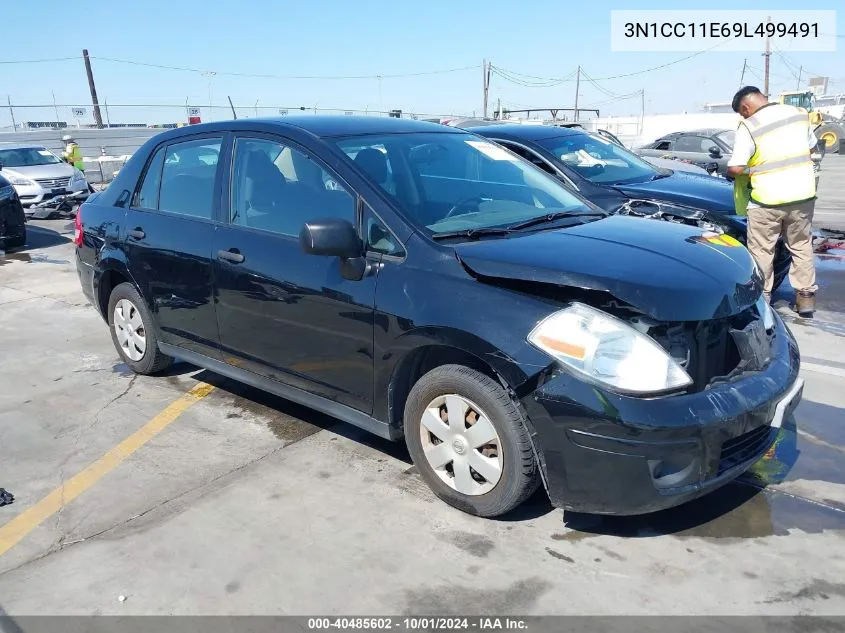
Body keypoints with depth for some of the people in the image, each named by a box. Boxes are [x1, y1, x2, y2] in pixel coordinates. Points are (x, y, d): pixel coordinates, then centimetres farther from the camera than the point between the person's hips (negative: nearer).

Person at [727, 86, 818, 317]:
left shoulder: (748, 127, -13)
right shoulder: (799, 114, 6)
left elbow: (735, 169, -16)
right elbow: (812, 146, 20)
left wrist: (749, 170, 6)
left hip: (767, 200, -5)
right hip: (803, 195, 6)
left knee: (761, 250, 10)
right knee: (802, 247, 18)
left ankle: (761, 296, 18)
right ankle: (806, 296, 22)